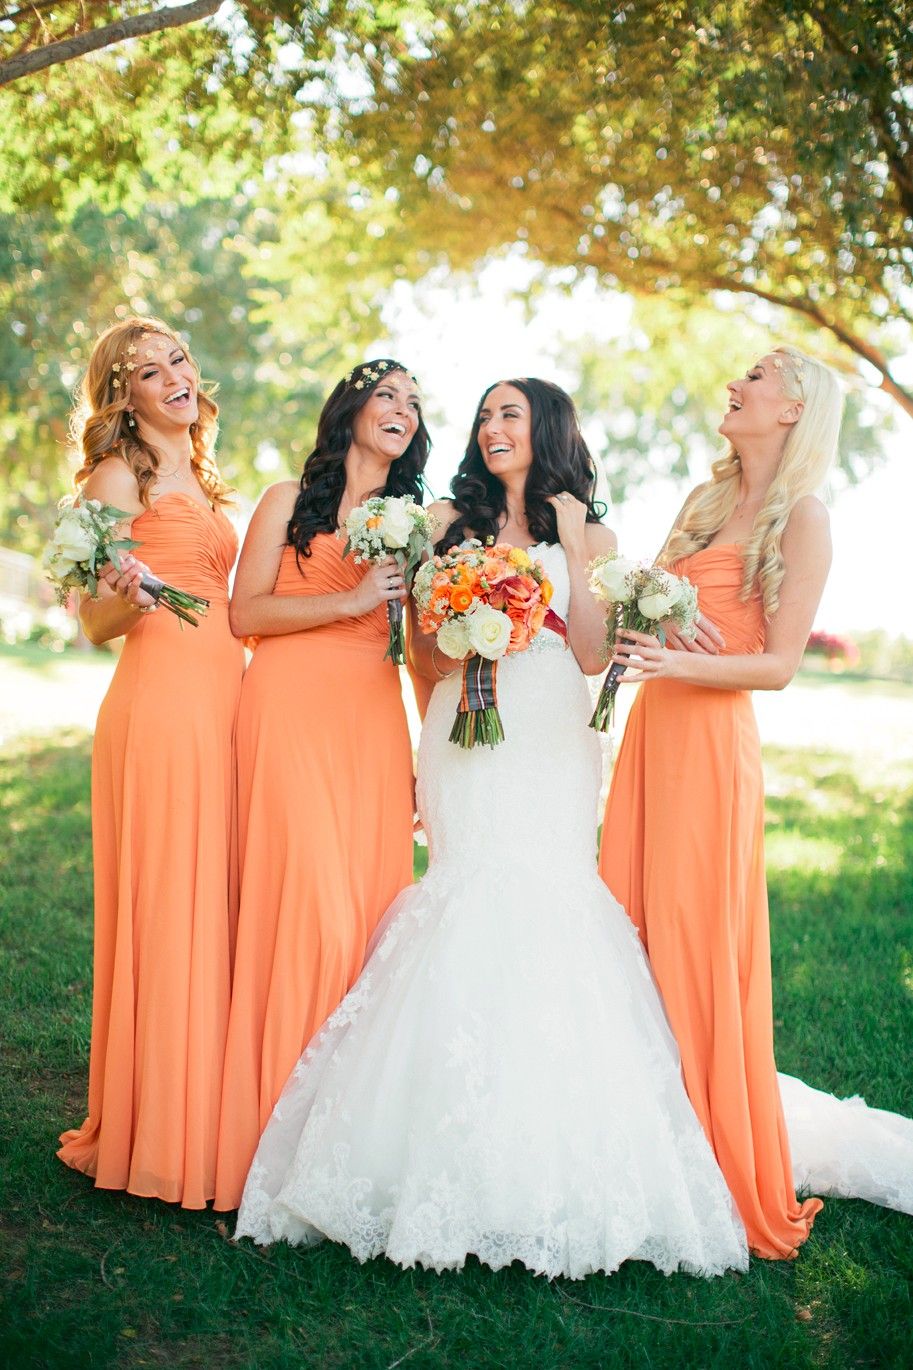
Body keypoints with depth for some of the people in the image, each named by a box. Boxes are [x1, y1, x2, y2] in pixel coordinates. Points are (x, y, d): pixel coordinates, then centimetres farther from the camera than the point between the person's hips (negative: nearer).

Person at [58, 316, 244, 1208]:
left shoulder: (200, 481, 21)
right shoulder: (119, 476, -1)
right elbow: (93, 622, -6)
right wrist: (126, 601, -26)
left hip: (223, 698, 8)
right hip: (160, 701, -8)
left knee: (218, 907, 8)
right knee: (165, 909, -5)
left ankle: (208, 1118, 17)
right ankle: (156, 1131, 5)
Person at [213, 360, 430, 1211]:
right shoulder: (290, 502, 7)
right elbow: (244, 613, -3)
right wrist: (350, 599, -10)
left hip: (373, 723, 4)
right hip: (292, 713, -4)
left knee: (371, 900, 0)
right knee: (306, 900, -11)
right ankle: (283, 1114, 0)